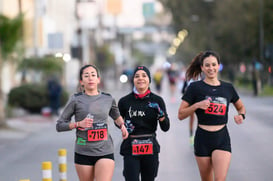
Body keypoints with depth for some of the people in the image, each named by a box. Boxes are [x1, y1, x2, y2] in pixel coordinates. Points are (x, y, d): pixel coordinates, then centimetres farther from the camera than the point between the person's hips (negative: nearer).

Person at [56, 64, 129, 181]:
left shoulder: (108, 99, 8)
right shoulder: (76, 100, -1)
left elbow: (116, 116, 30)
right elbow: (59, 125, 1)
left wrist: (122, 125, 10)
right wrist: (78, 124, -14)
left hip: (105, 152, 1)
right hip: (83, 153, 0)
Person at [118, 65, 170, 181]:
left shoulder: (157, 101, 2)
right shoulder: (124, 101, 1)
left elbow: (165, 128, 1)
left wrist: (161, 115, -17)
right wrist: (123, 125, -4)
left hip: (151, 148, 2)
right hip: (130, 148, -1)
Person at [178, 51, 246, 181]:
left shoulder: (228, 88, 8)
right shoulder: (195, 87, 0)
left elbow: (240, 107, 25)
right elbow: (181, 115, -1)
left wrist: (241, 115, 3)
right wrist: (197, 105, -17)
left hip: (222, 139, 1)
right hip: (203, 139, -1)